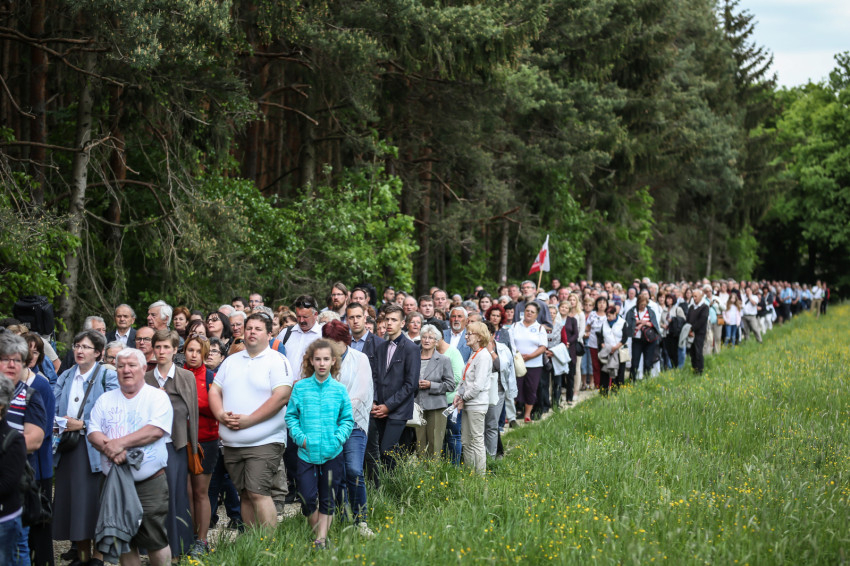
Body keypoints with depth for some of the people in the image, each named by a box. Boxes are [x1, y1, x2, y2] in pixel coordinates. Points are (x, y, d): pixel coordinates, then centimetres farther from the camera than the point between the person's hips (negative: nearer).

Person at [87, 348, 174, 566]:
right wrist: (109, 447, -18)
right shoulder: (106, 399, 11)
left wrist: (121, 443, -19)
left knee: (155, 541, -4)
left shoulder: (157, 397, -1)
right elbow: (93, 433, 2)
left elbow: (156, 431, -15)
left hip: (150, 483, -4)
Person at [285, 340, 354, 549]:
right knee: (308, 497, -1)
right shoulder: (300, 387, 0)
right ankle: (315, 533, 20)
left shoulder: (339, 390, 1)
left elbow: (347, 420, 5)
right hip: (307, 452, 0)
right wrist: (300, 437, -9)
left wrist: (338, 438, -10)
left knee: (327, 499, 6)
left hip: (332, 453, 0)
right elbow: (291, 416, 5)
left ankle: (322, 538, 12)